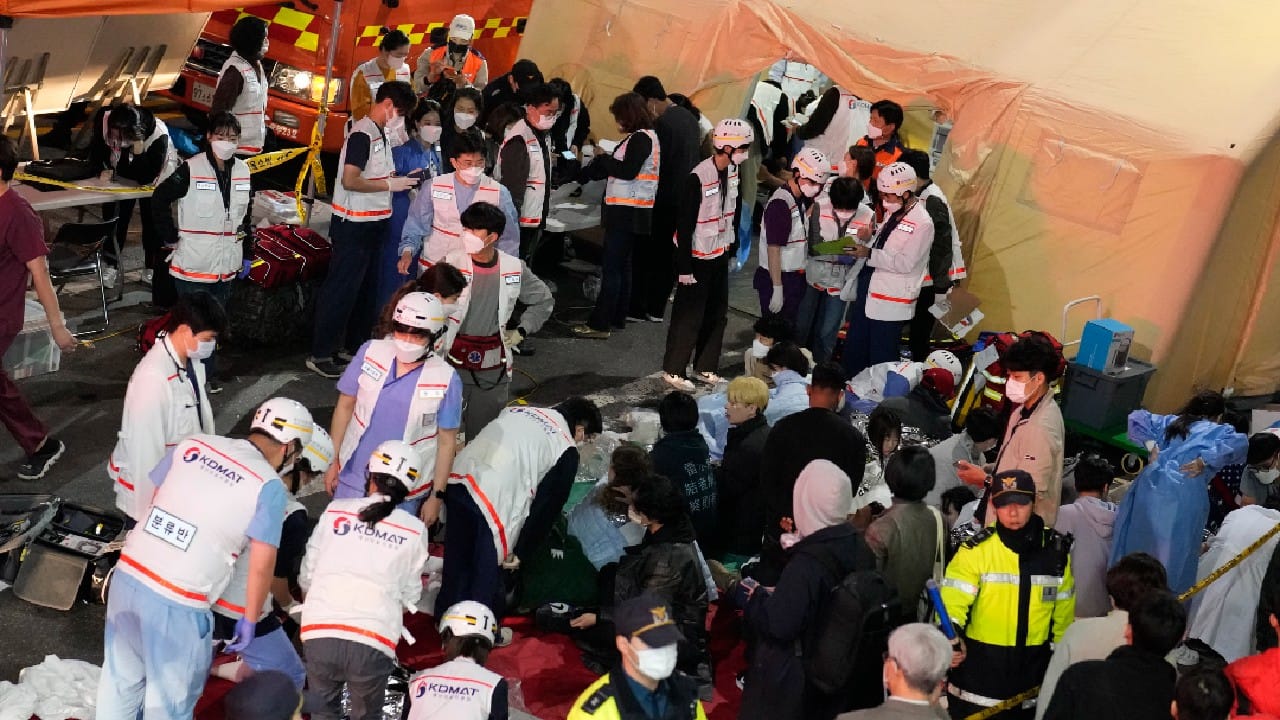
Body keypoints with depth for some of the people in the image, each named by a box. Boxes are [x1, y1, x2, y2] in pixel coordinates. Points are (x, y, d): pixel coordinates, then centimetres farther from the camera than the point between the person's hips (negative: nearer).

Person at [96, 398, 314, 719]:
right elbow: (261, 564, -7)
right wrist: (249, 620, 5)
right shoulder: (269, 486, -7)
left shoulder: (193, 444, 8)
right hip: (177, 605, -6)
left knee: (122, 679, 25)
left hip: (127, 575, 6)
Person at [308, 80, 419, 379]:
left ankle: (353, 345, 31)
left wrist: (402, 178, 5)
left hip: (373, 223, 10)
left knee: (365, 287, 18)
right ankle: (320, 354, 2)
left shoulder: (379, 133, 11)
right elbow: (350, 181, -25)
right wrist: (391, 185, -20)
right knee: (342, 288, -5)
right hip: (354, 225, -10)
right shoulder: (362, 134, -18)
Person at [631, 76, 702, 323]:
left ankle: (636, 308, 8)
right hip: (686, 198, 8)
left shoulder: (662, 124, -19)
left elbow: (654, 166, -18)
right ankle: (656, 309, 17)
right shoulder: (689, 117, 8)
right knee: (667, 256, 12)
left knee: (644, 254, 3)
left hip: (663, 200, -8)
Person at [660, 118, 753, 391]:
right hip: (697, 257, -8)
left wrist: (730, 246, 16)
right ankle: (674, 371, 13)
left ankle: (706, 368, 26)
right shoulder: (698, 178, -23)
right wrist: (685, 266, -17)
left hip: (720, 255, 8)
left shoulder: (731, 172, 2)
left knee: (717, 314, 14)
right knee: (690, 316, 0)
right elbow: (684, 223, -19)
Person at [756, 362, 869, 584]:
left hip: (782, 529, 0)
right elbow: (851, 490, -2)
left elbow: (767, 482, -6)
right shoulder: (853, 437, -4)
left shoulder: (783, 428, -4)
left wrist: (784, 516, -6)